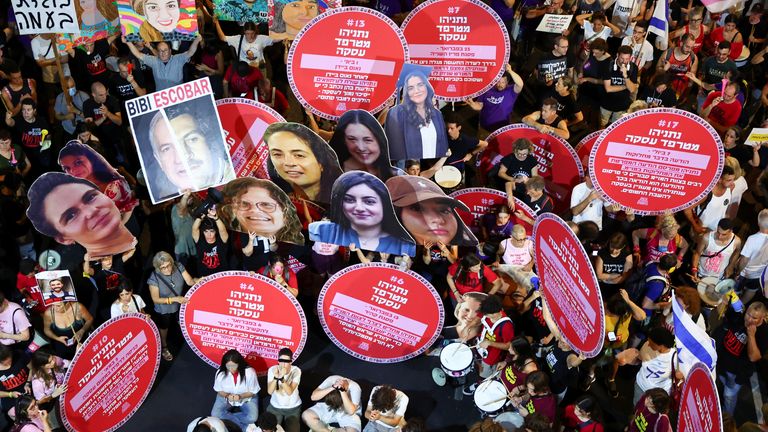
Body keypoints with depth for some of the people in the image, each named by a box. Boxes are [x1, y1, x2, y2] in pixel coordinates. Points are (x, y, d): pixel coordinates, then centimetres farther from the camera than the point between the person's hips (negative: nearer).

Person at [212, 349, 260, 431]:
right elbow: (219, 390, -5)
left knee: (252, 418, -25)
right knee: (215, 414, -23)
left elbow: (253, 392, -15)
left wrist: (240, 396, -32)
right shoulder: (220, 372, -21)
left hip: (247, 398, -2)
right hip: (226, 397, 2)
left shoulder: (249, 372, -27)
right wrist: (227, 395, -26)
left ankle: (227, 416, -3)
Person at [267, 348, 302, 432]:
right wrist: (275, 377, -36)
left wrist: (281, 378, -42)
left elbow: (289, 392, -26)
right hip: (275, 407, 1)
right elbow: (269, 391, -19)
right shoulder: (272, 369, -12)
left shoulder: (296, 371, -18)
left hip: (293, 408, -1)